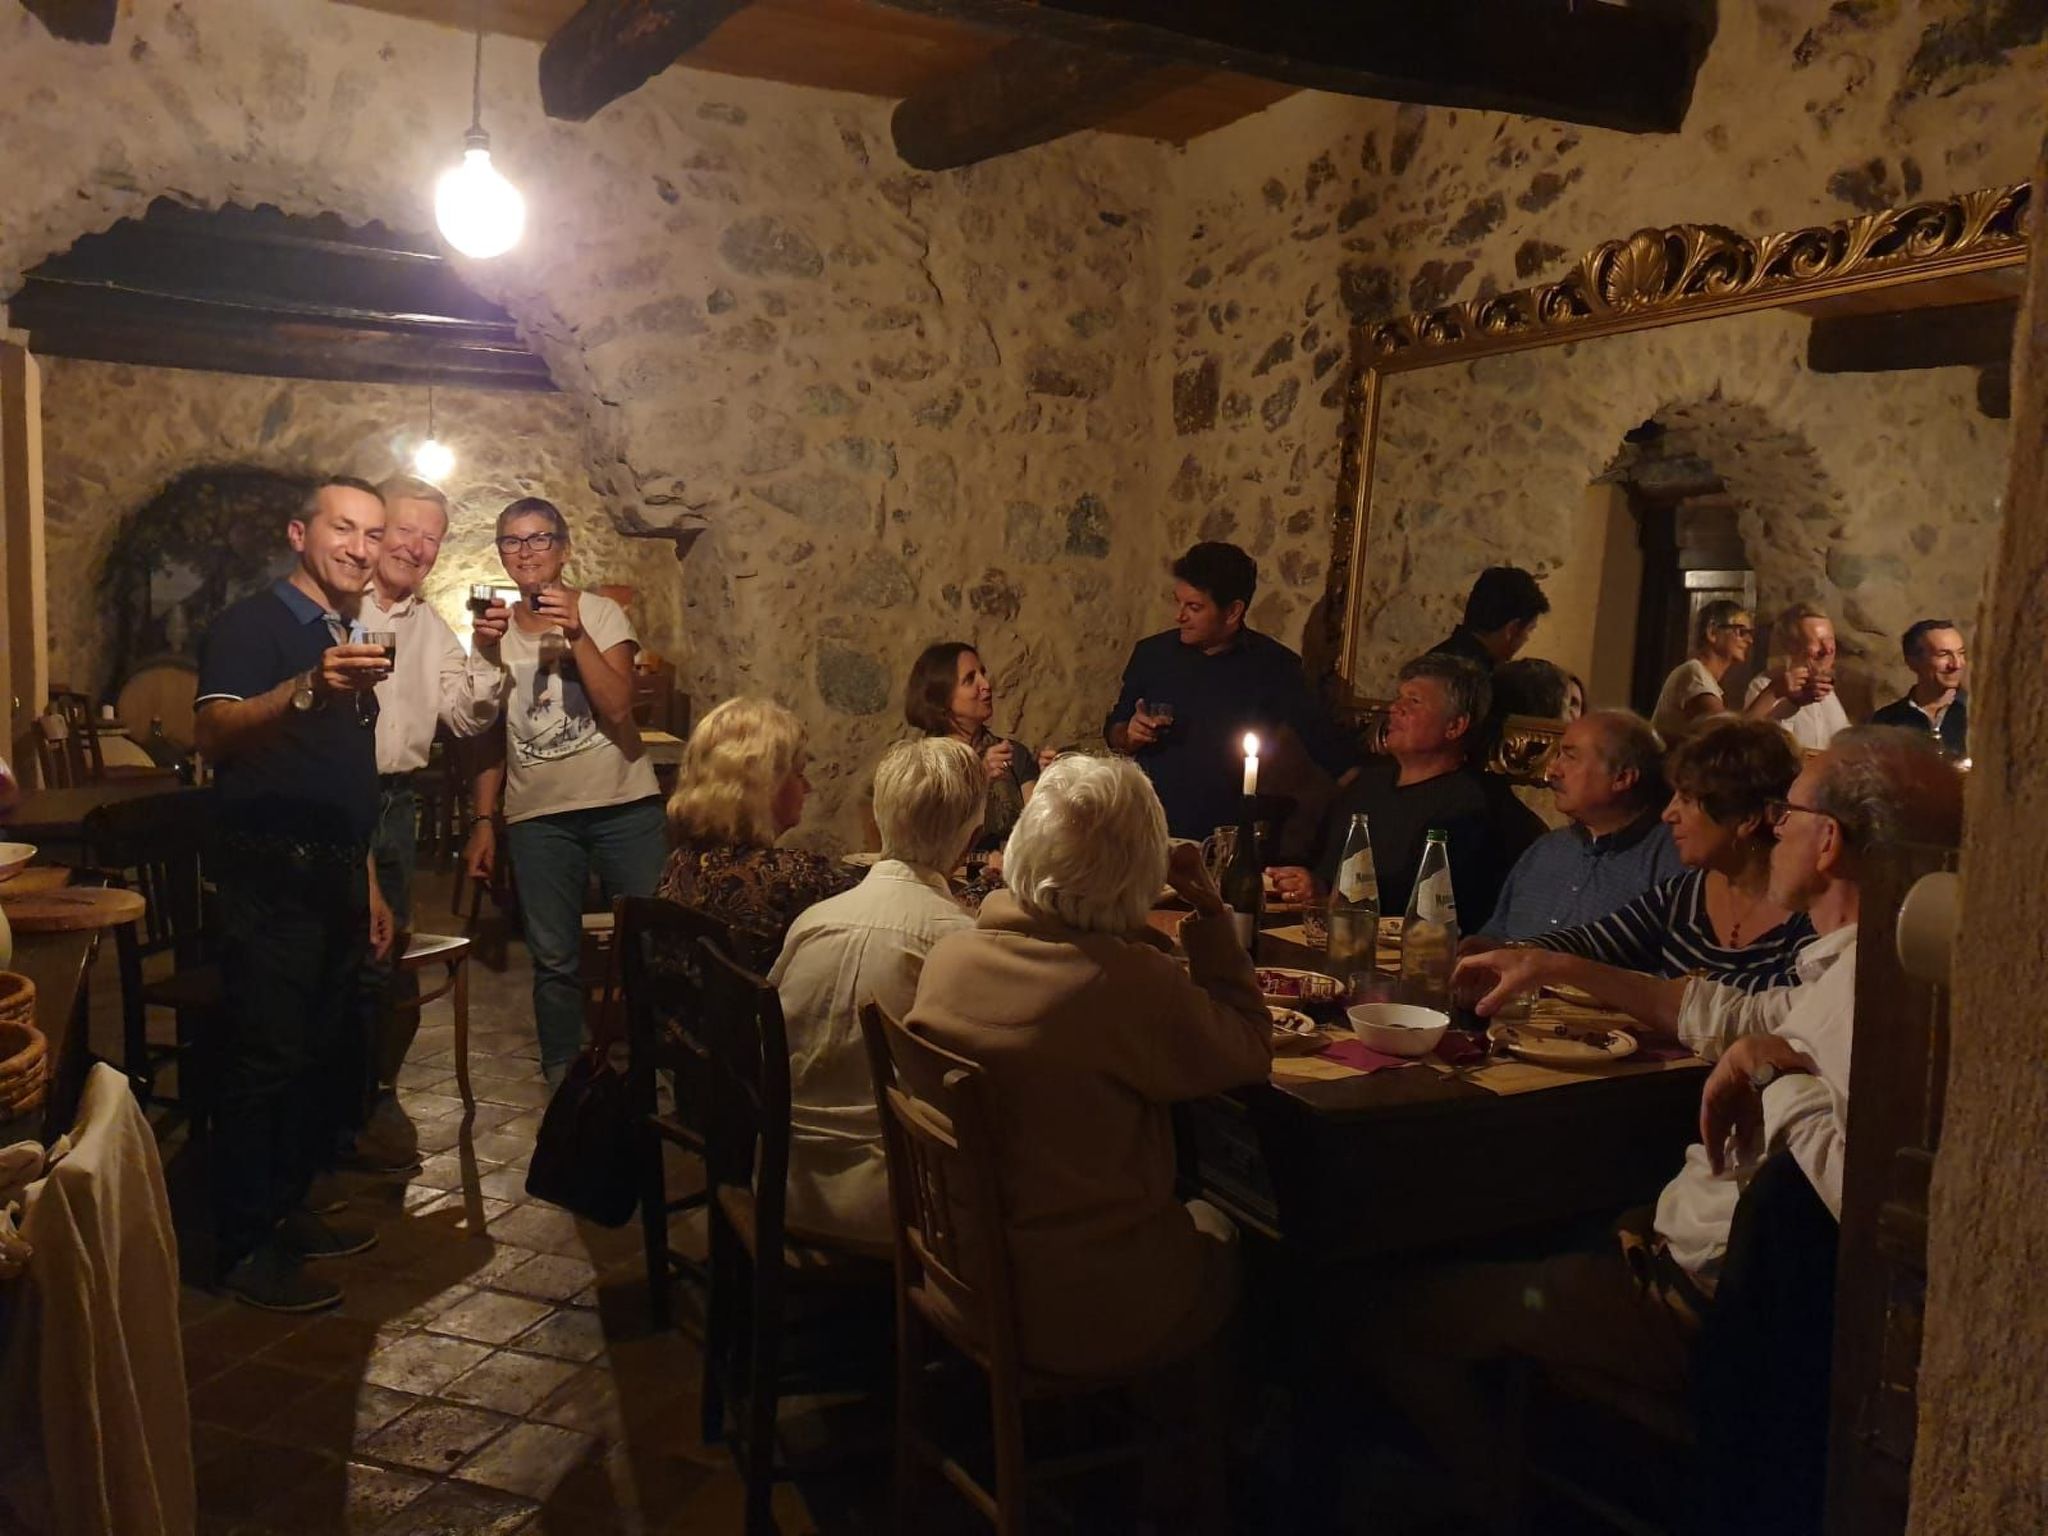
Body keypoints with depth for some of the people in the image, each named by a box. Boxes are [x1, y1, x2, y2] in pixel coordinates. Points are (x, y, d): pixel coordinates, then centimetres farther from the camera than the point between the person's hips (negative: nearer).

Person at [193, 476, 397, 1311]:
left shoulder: (351, 639, 18)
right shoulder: (252, 624, -7)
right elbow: (212, 732, -26)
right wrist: (308, 688, -42)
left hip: (334, 875, 8)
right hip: (269, 874, -8)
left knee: (323, 1053, 11)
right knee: (263, 1058, -6)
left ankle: (286, 1212, 24)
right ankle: (245, 1248, 2)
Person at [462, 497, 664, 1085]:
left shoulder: (601, 614, 1)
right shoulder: (496, 629, 12)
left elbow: (617, 708, -12)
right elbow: (491, 735, 14)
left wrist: (576, 634, -18)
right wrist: (484, 821, 8)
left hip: (622, 804, -2)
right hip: (537, 816, 3)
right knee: (554, 959, 4)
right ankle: (561, 1078, 18)